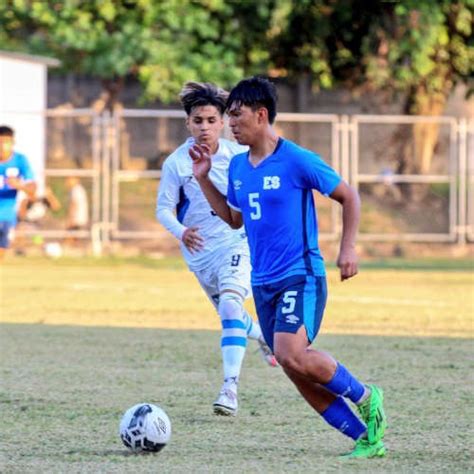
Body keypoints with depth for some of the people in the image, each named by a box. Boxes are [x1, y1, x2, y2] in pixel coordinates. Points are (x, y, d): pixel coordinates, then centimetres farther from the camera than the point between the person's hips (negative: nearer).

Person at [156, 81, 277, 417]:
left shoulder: (237, 156, -7)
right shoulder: (176, 163, -10)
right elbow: (164, 208, -10)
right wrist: (181, 232, -29)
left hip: (236, 242, -2)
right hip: (199, 250, 2)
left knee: (230, 304, -24)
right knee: (228, 312, 17)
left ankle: (230, 387, -29)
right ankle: (262, 336, 54)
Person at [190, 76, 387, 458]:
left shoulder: (297, 161, -11)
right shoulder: (238, 166, 10)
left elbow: (349, 197, -3)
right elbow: (234, 219, 23)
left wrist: (348, 248, -10)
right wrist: (204, 179, 14)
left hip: (301, 275, -8)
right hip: (263, 282, 8)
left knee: (291, 355, -26)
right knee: (297, 371, 4)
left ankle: (366, 397, -3)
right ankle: (367, 438, 12)